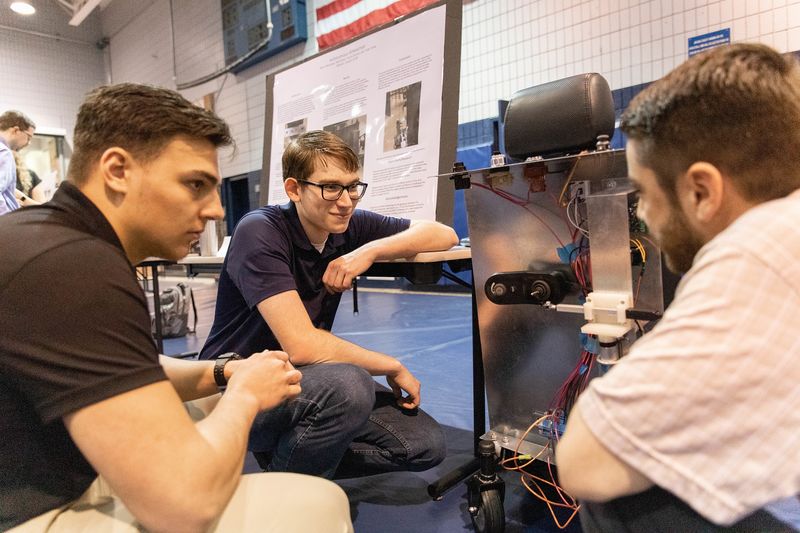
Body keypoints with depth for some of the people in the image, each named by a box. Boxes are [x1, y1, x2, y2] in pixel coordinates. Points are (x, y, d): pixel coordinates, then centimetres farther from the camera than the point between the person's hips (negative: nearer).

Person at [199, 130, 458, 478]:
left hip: (298, 377, 6)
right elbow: (302, 345, -30)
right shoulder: (261, 232, -21)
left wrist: (371, 250, -19)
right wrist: (393, 367, -17)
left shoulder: (349, 227, -4)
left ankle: (287, 450, 12)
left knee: (426, 445, -3)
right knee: (349, 385, -35)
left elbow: (445, 235, -3)